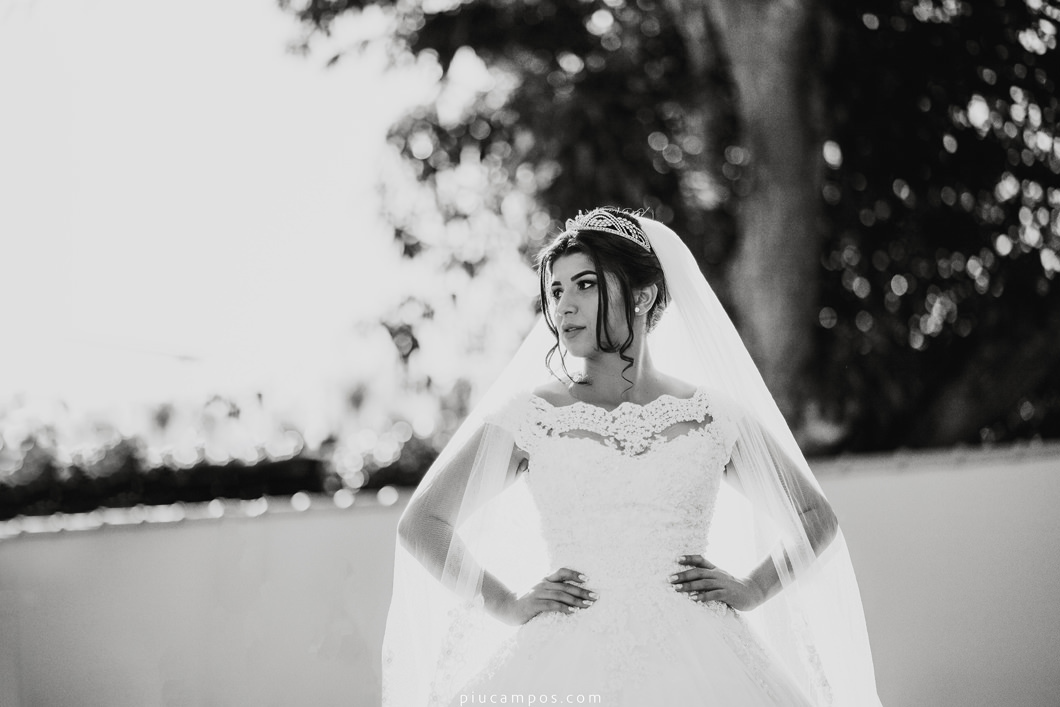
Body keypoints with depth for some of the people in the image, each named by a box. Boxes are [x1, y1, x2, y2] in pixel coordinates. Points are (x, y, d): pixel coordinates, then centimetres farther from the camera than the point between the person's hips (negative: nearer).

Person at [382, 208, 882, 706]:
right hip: (568, 662, -1)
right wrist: (507, 605, 6)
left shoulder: (715, 416, 12)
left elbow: (816, 519, 24)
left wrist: (752, 588, 9)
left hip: (696, 664, 1)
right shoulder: (527, 416, 9)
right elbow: (420, 524, 15)